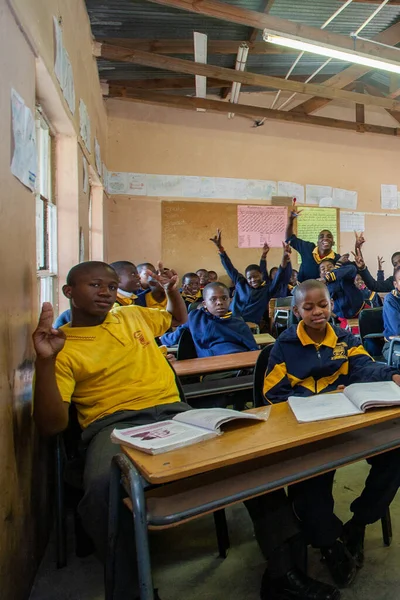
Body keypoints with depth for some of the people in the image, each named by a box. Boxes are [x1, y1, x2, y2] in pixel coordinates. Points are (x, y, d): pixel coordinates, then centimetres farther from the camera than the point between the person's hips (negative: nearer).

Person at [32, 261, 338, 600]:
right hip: (114, 425, -4)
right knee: (105, 486, -39)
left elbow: (179, 319, 40)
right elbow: (52, 425, -6)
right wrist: (45, 360, -18)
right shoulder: (62, 346, 4)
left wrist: (173, 290, 20)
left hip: (174, 412, 5)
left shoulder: (133, 315, 19)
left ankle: (282, 571, -6)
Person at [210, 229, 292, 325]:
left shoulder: (267, 289, 2)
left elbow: (281, 278, -12)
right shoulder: (240, 283, 10)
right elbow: (229, 267, 11)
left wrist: (285, 260, -31)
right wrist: (220, 248, 5)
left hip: (251, 325, -2)